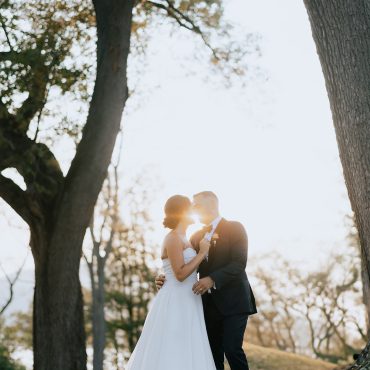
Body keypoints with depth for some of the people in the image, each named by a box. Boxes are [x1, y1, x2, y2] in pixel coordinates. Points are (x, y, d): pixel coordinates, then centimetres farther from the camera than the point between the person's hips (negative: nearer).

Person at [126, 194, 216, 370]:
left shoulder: (183, 239, 17)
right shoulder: (173, 238, -11)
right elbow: (180, 274, -18)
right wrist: (202, 253, -11)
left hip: (185, 306, 9)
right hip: (175, 304, -9)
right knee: (171, 356, -10)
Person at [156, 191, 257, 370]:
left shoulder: (234, 228, -4)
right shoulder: (197, 236, 14)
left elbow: (239, 263, -16)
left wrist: (212, 279, -28)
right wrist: (167, 278, -10)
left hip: (233, 301, -6)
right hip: (209, 304, 6)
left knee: (232, 348, -15)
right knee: (213, 353, 5)